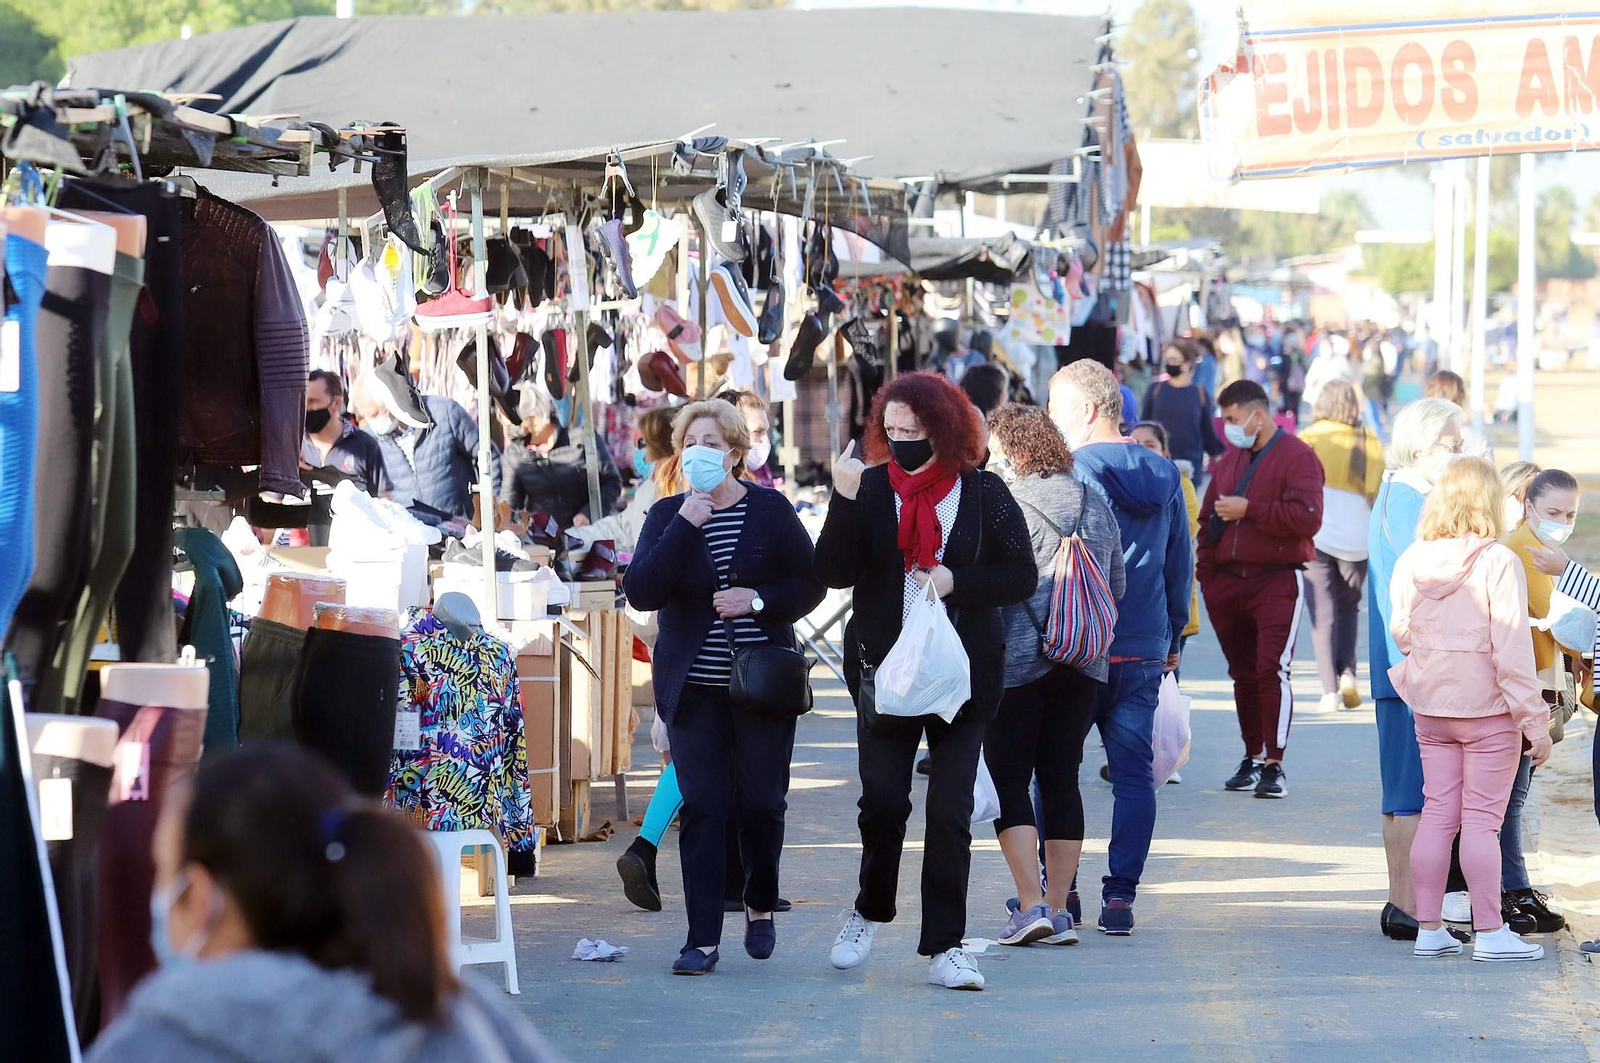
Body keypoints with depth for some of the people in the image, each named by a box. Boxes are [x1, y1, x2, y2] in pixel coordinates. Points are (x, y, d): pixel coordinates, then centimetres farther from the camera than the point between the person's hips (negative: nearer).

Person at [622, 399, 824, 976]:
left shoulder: (770, 510, 1)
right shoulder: (667, 515, 3)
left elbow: (809, 585, 2)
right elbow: (640, 591, -11)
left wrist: (759, 600, -15)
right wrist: (685, 527, -18)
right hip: (694, 687, 0)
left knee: (763, 801, 4)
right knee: (703, 806, -4)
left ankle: (760, 907, 30)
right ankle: (703, 939, -3)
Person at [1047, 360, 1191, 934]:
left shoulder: (1069, 472, -10)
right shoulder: (1164, 474, 9)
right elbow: (1181, 565, 15)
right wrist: (1174, 637, 23)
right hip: (1145, 651, 5)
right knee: (1134, 773, 6)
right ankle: (1120, 896, 2)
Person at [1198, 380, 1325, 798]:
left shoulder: (1297, 457, -5)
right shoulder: (1230, 461, 17)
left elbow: (1308, 518, -18)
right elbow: (1208, 520, 22)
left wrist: (1249, 509, -16)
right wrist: (1206, 573, 10)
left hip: (1277, 581, -7)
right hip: (1227, 584, 7)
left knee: (1272, 669, -14)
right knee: (1243, 674, 10)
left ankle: (1274, 765, -12)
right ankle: (1252, 758, 19)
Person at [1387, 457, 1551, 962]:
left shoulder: (1410, 562, 1)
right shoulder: (1498, 563, -15)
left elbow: (1400, 633, 10)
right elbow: (1512, 650, -16)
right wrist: (1534, 721, -11)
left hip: (1429, 708, 5)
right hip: (1488, 711, -5)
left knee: (1437, 813, 10)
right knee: (1482, 820, -1)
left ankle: (1429, 929, 12)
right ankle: (1490, 934, 3)